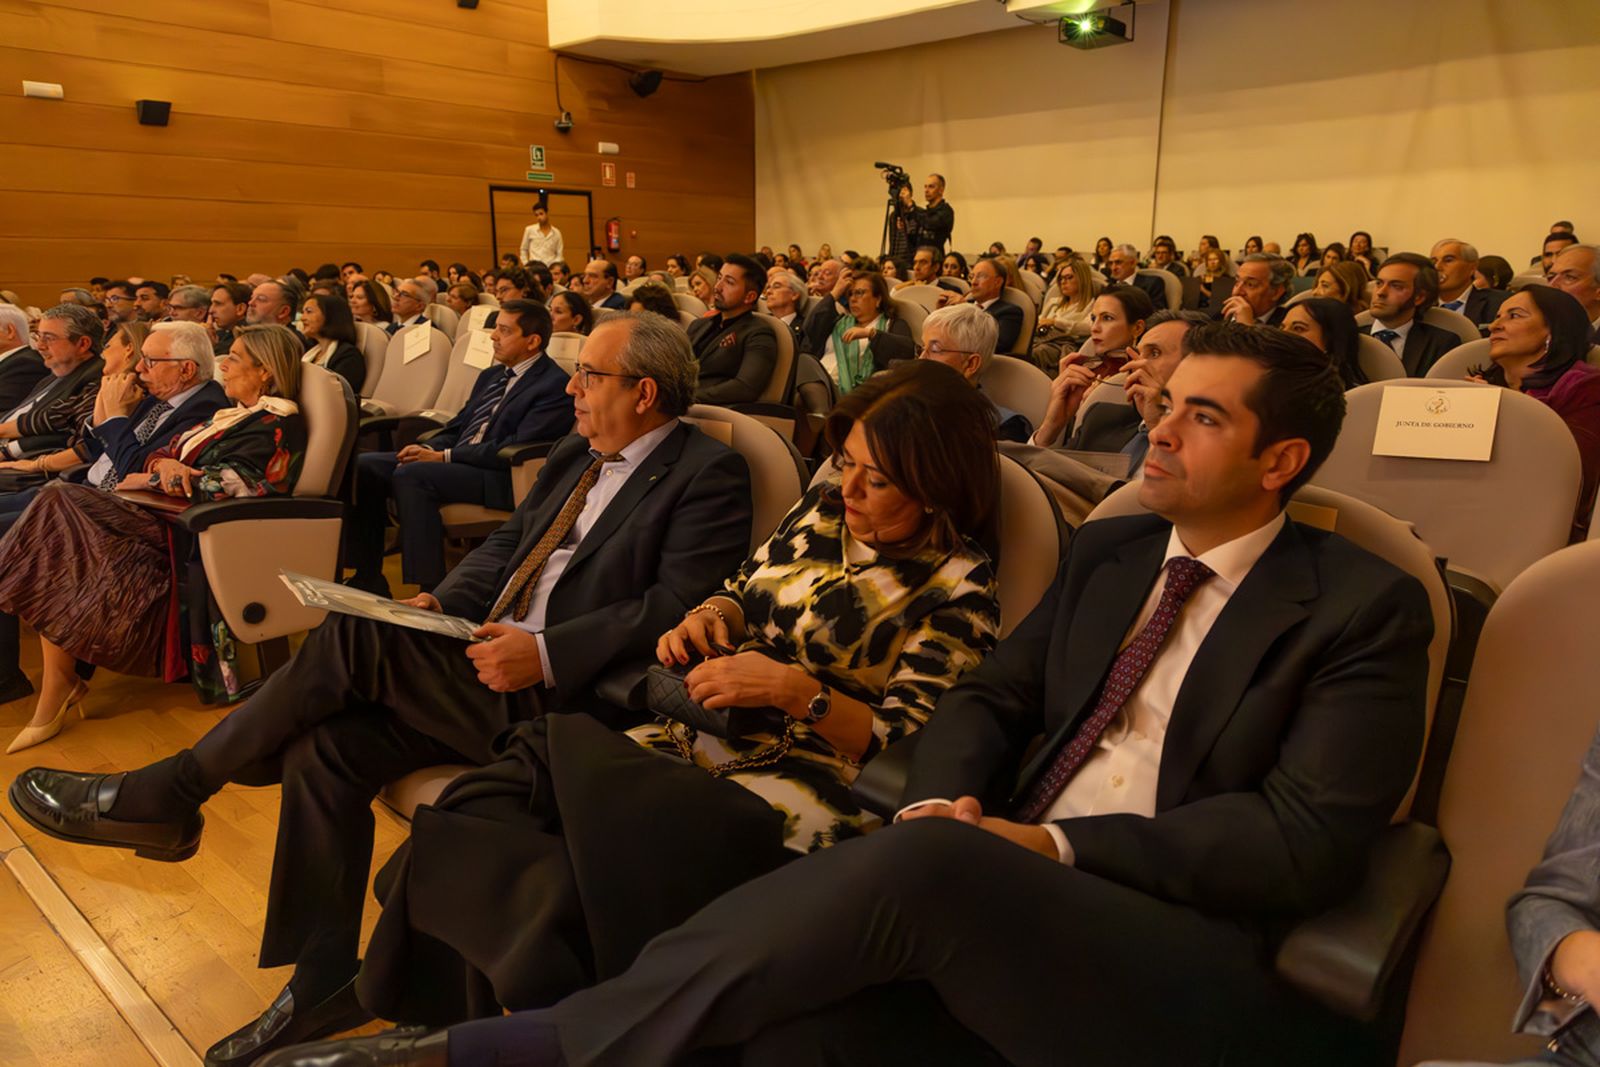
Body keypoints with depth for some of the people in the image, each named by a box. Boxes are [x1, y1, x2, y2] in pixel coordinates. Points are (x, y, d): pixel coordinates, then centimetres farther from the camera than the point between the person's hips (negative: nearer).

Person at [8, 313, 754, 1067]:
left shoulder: (708, 476, -8)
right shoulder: (575, 456, 18)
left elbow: (678, 608, -18)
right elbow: (507, 543, 21)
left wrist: (547, 654, -25)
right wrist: (440, 602, 2)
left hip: (556, 696, -8)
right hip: (488, 660, 8)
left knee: (354, 634, -20)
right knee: (326, 749, -9)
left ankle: (170, 794, 1)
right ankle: (324, 987, 7)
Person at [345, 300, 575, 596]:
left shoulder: (555, 385, -9)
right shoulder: (491, 376, 20)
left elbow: (515, 448, -17)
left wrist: (444, 457, -16)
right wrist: (427, 449, 0)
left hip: (499, 480, -9)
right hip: (456, 463, 9)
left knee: (410, 476, -30)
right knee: (365, 465, -4)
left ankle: (431, 589, -26)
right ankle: (368, 579, 1)